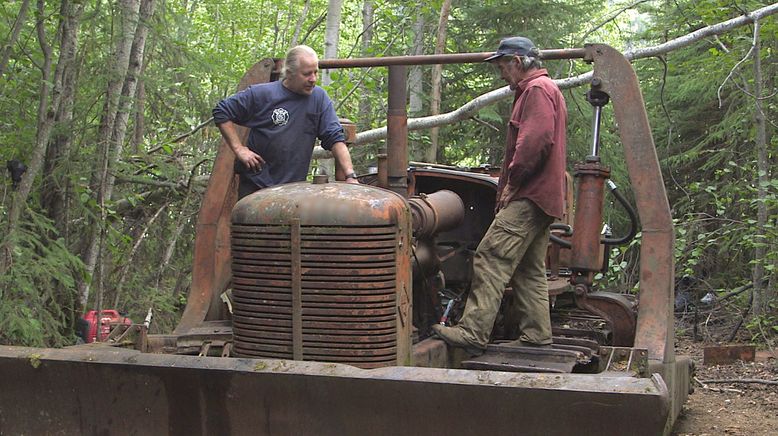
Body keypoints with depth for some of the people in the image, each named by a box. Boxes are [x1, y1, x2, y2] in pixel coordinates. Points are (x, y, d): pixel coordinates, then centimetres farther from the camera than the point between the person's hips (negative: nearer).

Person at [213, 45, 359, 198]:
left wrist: (350, 176, -13)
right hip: (255, 185, -2)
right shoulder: (260, 94, -6)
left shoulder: (319, 98, 0)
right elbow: (222, 113, 2)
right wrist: (239, 149, -6)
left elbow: (335, 139, -1)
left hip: (295, 188, 2)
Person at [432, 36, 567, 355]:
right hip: (542, 197, 11)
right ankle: (536, 336, 16)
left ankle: (473, 333, -22)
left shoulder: (537, 89, -9)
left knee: (491, 258, -17)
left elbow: (536, 141, -22)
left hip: (528, 197, -11)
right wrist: (511, 185, 18)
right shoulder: (544, 90, 25)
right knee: (530, 271, 13)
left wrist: (512, 182, -15)